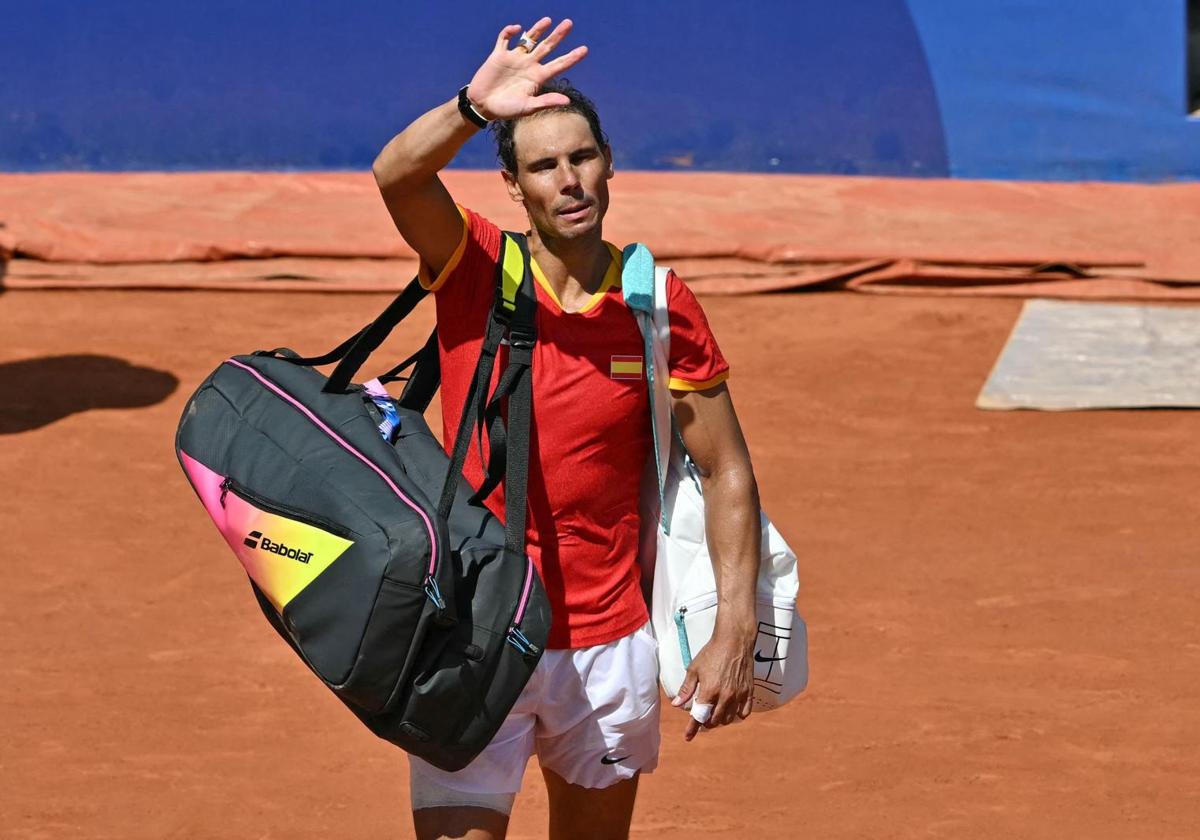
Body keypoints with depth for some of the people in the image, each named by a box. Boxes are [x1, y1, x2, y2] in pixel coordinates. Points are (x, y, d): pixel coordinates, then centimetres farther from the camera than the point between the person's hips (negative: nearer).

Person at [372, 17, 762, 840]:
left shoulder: (662, 307, -2)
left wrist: (735, 628, -6)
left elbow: (726, 472, 3)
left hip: (608, 648, 2)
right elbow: (396, 175, -26)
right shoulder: (474, 269, -5)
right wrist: (473, 108, -45)